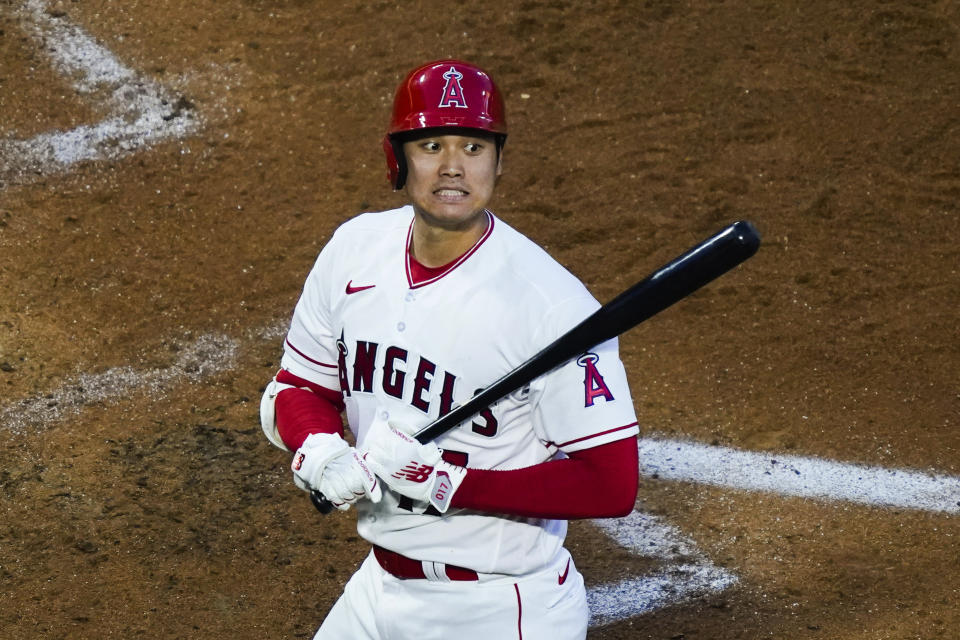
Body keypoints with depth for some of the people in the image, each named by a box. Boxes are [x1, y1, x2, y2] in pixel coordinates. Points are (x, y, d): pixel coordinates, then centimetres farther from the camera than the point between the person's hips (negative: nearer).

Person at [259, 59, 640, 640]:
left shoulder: (553, 304, -22)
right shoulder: (355, 250, -3)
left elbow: (613, 485, -22)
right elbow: (296, 389, 8)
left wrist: (447, 481, -26)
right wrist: (322, 454, -14)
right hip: (381, 587, 6)